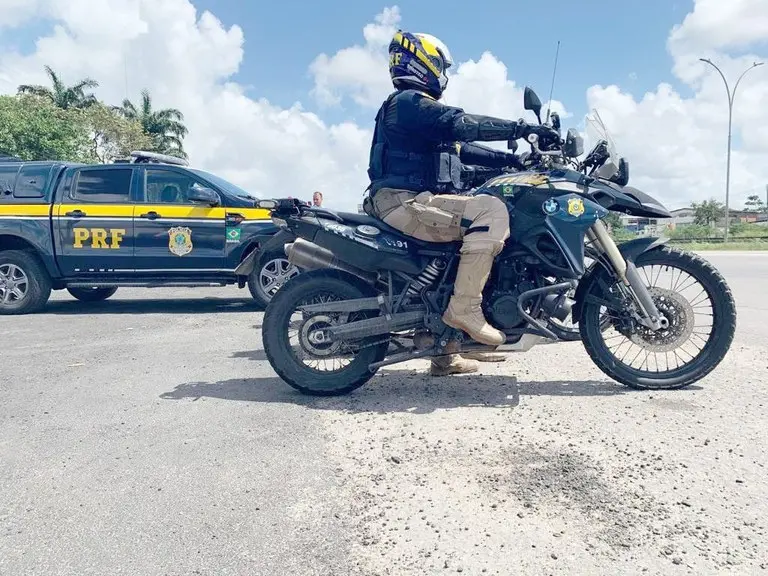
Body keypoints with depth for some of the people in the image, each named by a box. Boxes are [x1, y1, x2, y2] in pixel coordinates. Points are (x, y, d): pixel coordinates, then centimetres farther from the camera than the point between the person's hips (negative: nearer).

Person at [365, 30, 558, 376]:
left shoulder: (417, 106, 27)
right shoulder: (409, 101, -5)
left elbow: (462, 148, 22)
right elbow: (463, 124, -20)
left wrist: (515, 159, 14)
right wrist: (522, 128, -16)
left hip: (408, 202, 11)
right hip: (405, 202, -11)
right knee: (491, 211, -23)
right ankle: (464, 307, -24)